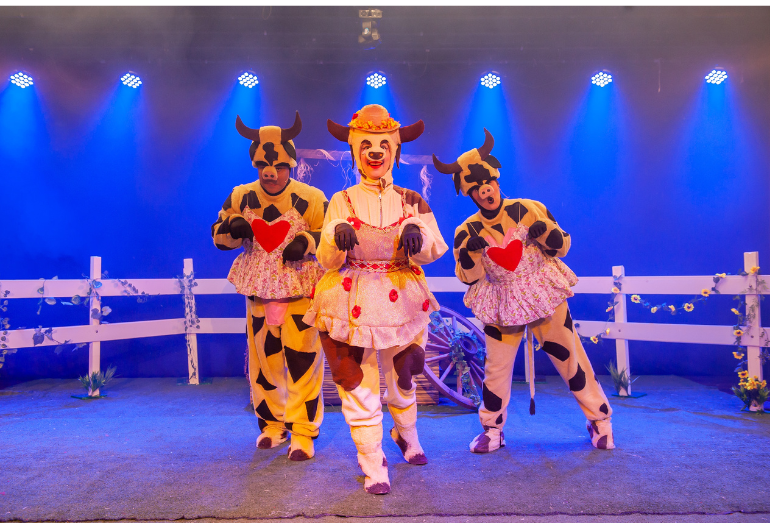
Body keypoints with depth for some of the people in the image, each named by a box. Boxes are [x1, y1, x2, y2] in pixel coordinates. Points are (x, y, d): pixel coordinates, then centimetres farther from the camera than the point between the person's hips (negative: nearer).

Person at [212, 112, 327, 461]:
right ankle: (271, 425, 30)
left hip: (300, 291, -3)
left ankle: (303, 433, 12)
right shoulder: (241, 197, 2)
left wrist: (306, 242, -19)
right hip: (258, 291, 4)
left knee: (302, 362, -3)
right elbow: (219, 235, 10)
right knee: (262, 361, 12)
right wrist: (234, 229, -13)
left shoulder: (310, 199, -8)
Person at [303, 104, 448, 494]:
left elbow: (435, 250, -6)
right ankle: (373, 468, 18)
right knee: (359, 386, 1)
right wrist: (337, 233, -28)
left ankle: (407, 435, 48)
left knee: (402, 377, 18)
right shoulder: (341, 202, 0)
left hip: (401, 301, 2)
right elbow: (327, 260, -6)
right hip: (352, 303, -1)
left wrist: (417, 233, -28)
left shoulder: (411, 201, 3)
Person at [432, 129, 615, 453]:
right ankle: (492, 429, 27)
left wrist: (545, 232, -23)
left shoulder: (528, 210, -9)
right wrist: (470, 251, -23)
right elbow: (469, 278, -6)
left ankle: (600, 420, 26)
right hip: (501, 305, 1)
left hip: (544, 295, 0)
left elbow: (562, 247, -3)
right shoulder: (467, 231, -6)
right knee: (496, 367, 6)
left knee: (570, 358, 5)